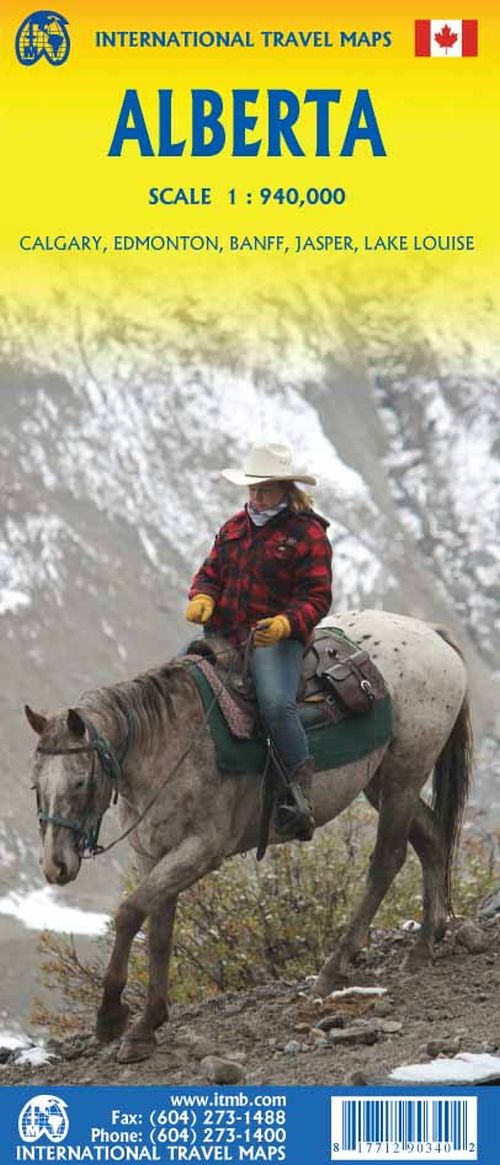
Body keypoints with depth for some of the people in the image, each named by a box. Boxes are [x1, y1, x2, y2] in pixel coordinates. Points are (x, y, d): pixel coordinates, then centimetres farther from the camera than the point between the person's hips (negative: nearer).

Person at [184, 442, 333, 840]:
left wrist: (285, 623, -26)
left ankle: (299, 794, -28)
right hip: (222, 634, 7)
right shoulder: (235, 527, 17)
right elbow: (211, 572, 22)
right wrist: (202, 597, -3)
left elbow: (317, 597, -7)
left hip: (275, 638, -7)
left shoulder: (308, 534, -3)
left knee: (275, 703, -32)